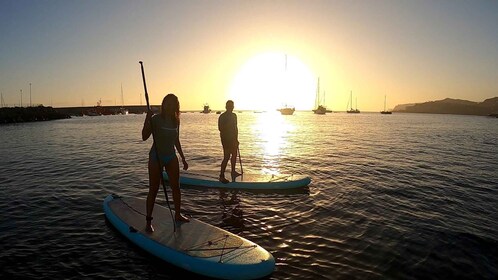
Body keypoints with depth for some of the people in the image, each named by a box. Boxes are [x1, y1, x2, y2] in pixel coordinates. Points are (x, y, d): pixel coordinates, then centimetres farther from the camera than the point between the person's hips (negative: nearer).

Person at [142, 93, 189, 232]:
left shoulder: (176, 121, 5)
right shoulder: (155, 119, -10)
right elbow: (144, 137, -17)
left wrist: (183, 158, 17)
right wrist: (147, 120, -30)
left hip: (171, 156, 5)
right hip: (156, 157, -5)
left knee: (176, 187, 11)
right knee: (153, 190, 0)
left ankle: (178, 214, 27)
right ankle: (148, 221, 10)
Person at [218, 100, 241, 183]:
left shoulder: (234, 115, 12)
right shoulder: (222, 117, -10)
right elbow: (220, 128, -15)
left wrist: (236, 139, 13)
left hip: (233, 139, 8)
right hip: (226, 139, -8)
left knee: (234, 155, 17)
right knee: (226, 157, -10)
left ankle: (233, 172, 33)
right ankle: (221, 176, -7)